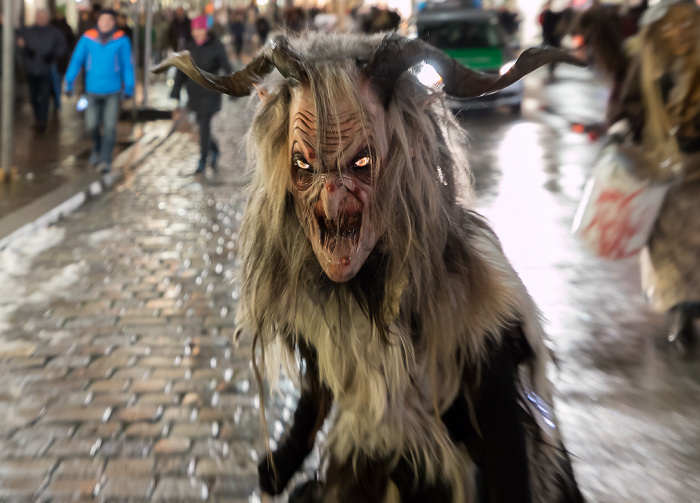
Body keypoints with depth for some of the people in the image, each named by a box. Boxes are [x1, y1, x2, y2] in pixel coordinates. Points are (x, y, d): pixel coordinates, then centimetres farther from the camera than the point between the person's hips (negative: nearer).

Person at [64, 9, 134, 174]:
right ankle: (97, 148, 36)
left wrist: (129, 87, -2)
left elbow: (127, 64, -2)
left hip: (113, 90, -1)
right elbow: (77, 60, -1)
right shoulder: (88, 38, -5)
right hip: (93, 90, 1)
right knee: (91, 124, 5)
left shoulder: (121, 40, -7)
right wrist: (69, 81, -4)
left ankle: (105, 160, 4)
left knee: (109, 126, -4)